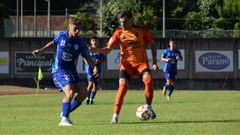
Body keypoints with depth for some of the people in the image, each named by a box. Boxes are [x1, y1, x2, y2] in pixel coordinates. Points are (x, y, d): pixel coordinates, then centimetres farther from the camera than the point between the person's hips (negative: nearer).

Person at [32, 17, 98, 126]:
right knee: (70, 92, -25)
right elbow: (52, 43, 18)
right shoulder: (61, 36, -4)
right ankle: (64, 119, -18)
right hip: (59, 70, -4)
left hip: (72, 71, 4)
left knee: (83, 92, -5)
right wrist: (40, 51, 24)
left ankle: (65, 112, 12)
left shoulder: (80, 43, -2)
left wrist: (94, 67, -23)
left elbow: (88, 58, -4)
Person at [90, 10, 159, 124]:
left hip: (141, 62, 0)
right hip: (126, 63, 0)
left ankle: (149, 107, -6)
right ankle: (115, 115, -16)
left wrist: (154, 62, 3)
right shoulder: (119, 33, -1)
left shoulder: (141, 31, -1)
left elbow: (152, 44, 10)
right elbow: (107, 50, -1)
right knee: (123, 85, -22)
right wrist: (95, 50, -20)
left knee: (148, 79, -27)